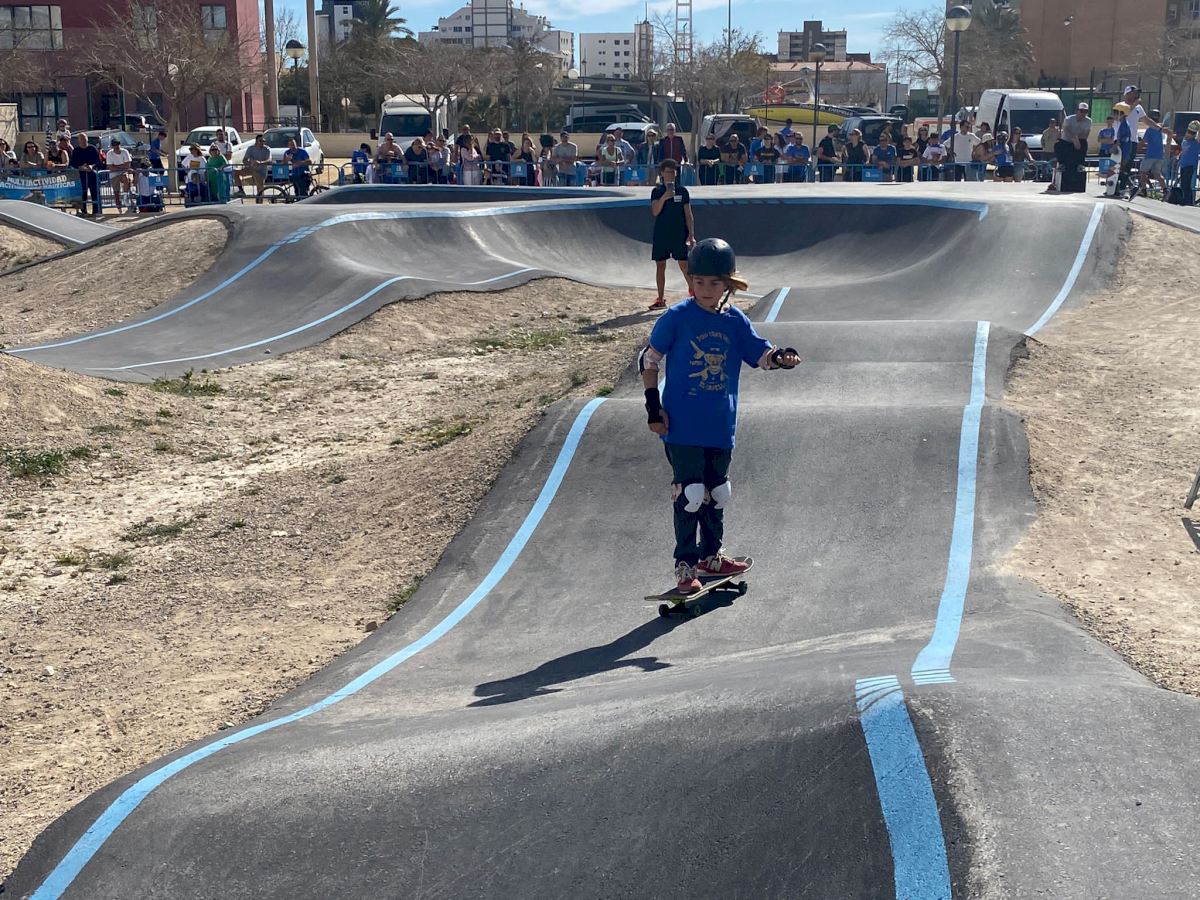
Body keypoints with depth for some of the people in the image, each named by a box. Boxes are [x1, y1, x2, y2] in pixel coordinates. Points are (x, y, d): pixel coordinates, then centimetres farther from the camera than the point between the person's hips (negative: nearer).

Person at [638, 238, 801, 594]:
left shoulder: (735, 320, 2)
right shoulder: (677, 317, -9)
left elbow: (759, 353, 1)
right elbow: (648, 359, -2)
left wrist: (780, 357, -23)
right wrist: (653, 405, -7)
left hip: (721, 428, 5)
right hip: (682, 427, -5)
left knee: (717, 494, 16)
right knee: (689, 494, -6)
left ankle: (711, 556, 32)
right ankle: (685, 565, 5)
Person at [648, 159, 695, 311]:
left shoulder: (682, 191, 2)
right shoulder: (657, 191, 3)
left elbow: (688, 214, 2)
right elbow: (655, 211, -10)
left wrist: (691, 235, -3)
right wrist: (664, 197, -25)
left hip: (679, 235, -2)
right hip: (661, 234, 2)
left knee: (684, 265, -5)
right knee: (660, 266, 5)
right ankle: (660, 300, 13)